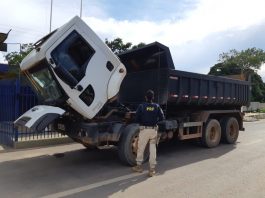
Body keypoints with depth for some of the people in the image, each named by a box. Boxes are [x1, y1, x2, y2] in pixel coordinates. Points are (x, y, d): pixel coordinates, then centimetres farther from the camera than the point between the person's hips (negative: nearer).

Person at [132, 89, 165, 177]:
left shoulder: (141, 106, -8)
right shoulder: (157, 106, -1)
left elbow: (137, 119, -8)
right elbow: (162, 118, 0)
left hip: (144, 129, -2)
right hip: (154, 130, 2)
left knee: (140, 148, 13)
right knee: (153, 149, 9)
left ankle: (139, 166, 26)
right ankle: (152, 169, 12)